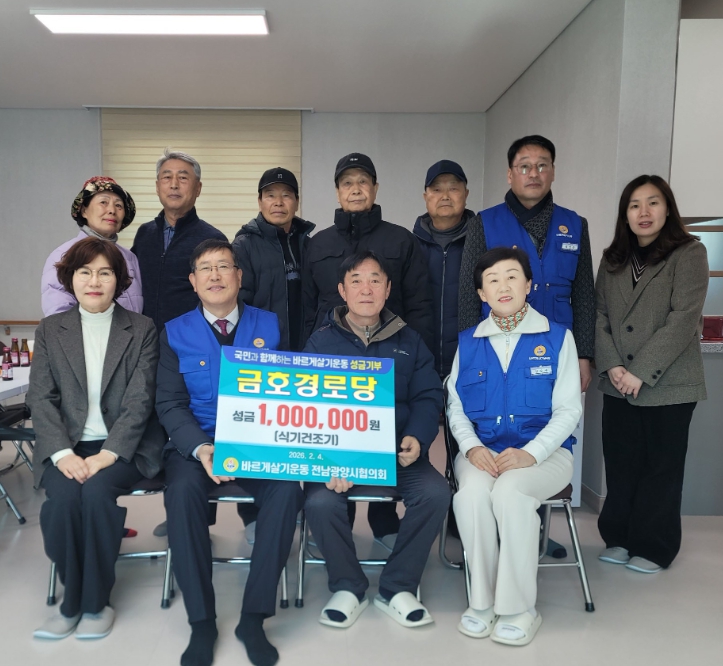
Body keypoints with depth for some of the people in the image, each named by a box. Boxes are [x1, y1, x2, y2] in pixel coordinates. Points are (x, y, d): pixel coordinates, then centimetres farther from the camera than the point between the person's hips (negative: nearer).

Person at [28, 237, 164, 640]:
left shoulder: (142, 330, 3)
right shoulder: (50, 330, 9)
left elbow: (140, 399, -6)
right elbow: (41, 399, 2)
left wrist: (108, 454, -18)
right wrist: (63, 453, -14)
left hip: (125, 445, -2)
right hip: (69, 444, 2)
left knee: (97, 491, -29)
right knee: (63, 498, -27)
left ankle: (95, 602, -7)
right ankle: (74, 598, -2)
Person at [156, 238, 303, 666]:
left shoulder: (267, 325, 7)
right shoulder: (175, 333, 6)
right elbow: (170, 403, -1)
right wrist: (200, 448, -20)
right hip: (197, 443, 0)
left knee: (288, 489, -28)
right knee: (182, 491, -31)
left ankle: (253, 617, -13)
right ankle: (202, 621, -13)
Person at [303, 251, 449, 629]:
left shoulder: (409, 341, 12)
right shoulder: (321, 342, 6)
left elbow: (428, 396, 6)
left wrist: (417, 438, -16)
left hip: (397, 450, 2)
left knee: (435, 493, -25)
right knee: (320, 501, -29)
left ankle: (397, 588, -1)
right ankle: (348, 588, 1)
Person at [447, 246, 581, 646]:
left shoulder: (557, 337, 4)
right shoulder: (468, 342, 11)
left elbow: (568, 410, -2)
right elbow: (456, 407, 8)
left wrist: (531, 453, -18)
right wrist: (472, 447, -12)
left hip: (544, 452, -2)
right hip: (482, 451, 2)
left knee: (510, 491, -33)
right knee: (472, 492, -30)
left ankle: (518, 609, -15)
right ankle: (482, 601, -11)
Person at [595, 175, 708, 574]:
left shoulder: (689, 253, -4)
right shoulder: (613, 259, 11)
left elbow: (683, 320, -13)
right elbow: (600, 317, 6)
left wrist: (640, 372, -17)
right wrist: (611, 366, -9)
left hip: (668, 385, -4)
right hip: (618, 386, 4)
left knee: (661, 468, 6)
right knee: (620, 466, 10)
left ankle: (653, 548, 21)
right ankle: (619, 538, 25)